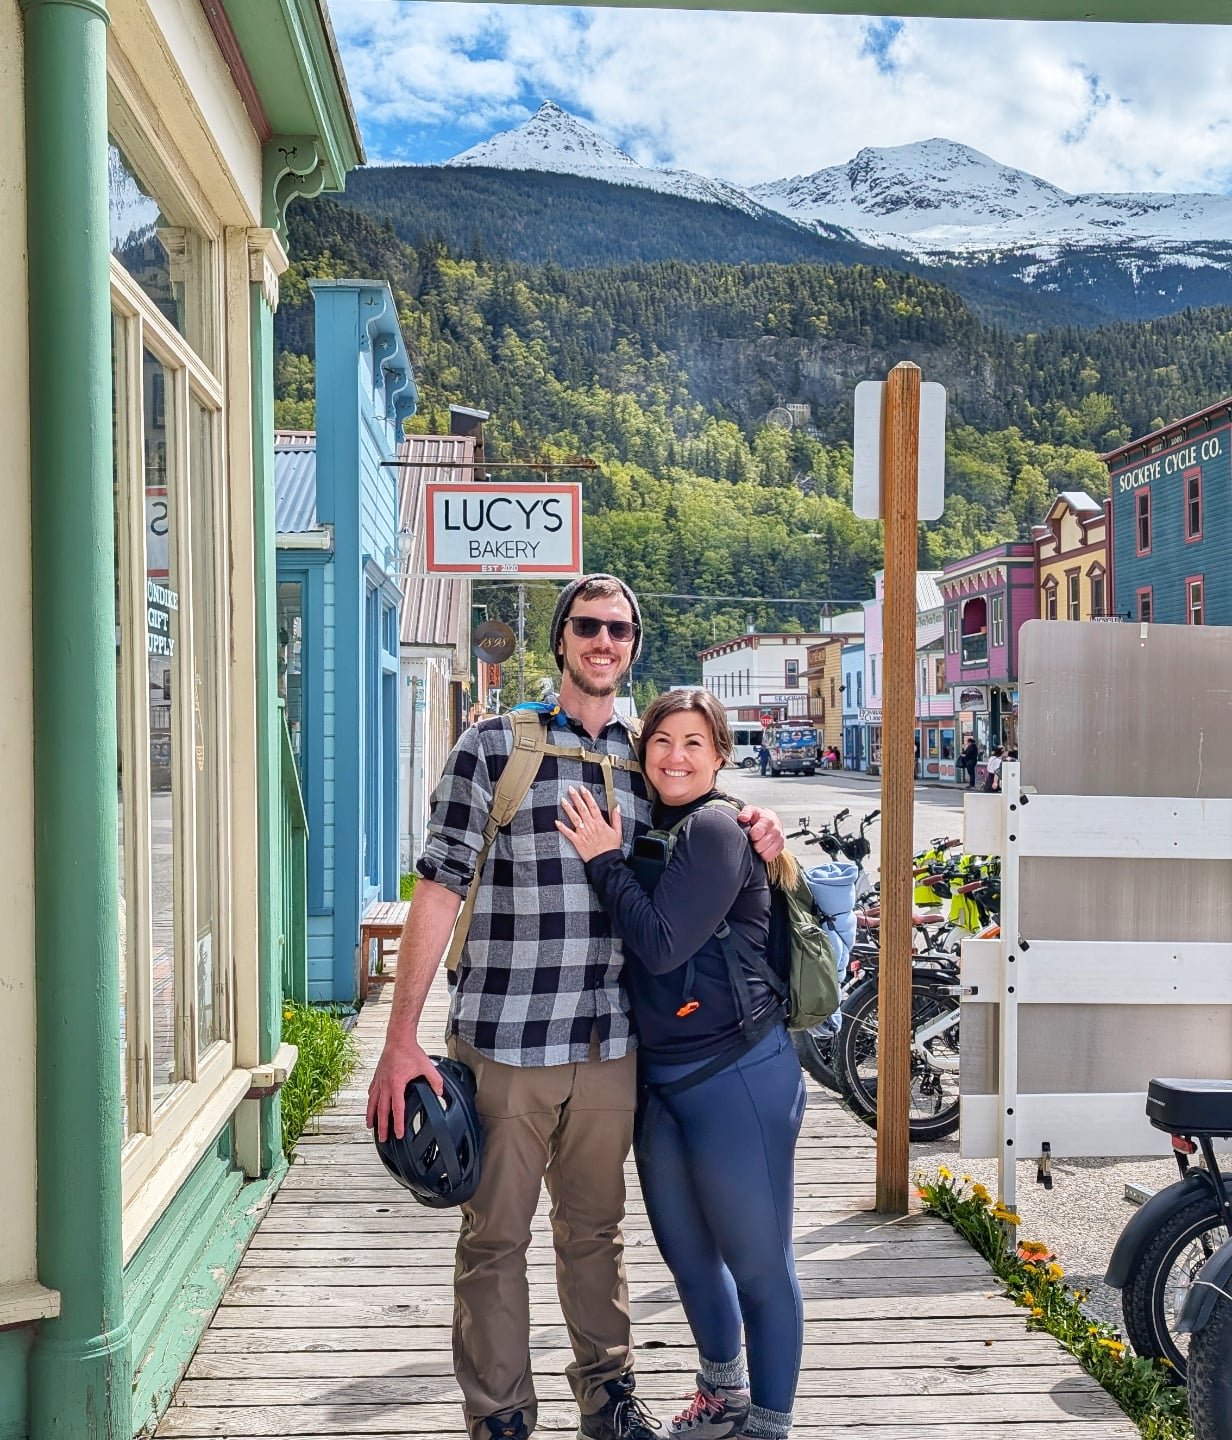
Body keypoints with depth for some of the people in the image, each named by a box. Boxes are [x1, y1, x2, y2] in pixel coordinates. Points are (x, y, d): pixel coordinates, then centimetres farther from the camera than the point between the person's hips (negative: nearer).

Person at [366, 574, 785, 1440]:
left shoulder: (646, 759, 10)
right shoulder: (495, 745, -4)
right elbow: (441, 887, -7)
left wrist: (759, 832, 2)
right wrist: (401, 1038, -12)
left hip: (610, 1044, 4)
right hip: (504, 1041, -4)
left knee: (596, 1227, 18)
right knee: (496, 1237, 8)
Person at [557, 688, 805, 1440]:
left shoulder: (717, 828, -14)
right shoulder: (649, 828, 11)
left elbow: (662, 944, -20)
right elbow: (632, 944, 15)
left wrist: (606, 861, -13)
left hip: (736, 1075, -8)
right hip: (660, 1076, 9)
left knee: (757, 1264, 5)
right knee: (687, 1254, 21)